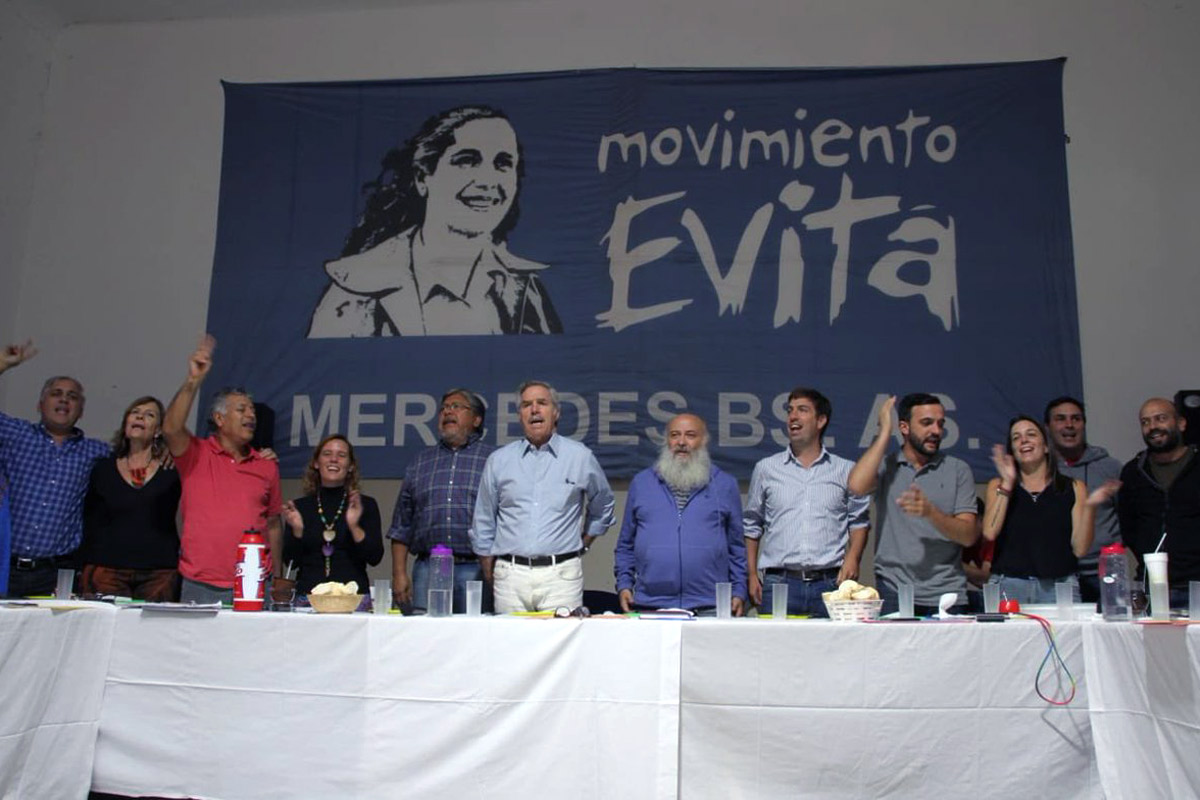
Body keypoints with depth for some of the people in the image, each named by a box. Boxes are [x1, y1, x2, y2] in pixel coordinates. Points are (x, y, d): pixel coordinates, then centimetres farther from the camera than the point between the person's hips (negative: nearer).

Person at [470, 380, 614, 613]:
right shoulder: (498, 460, 10)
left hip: (561, 575, -1)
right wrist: (489, 575, 13)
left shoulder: (581, 457, 7)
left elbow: (602, 508, 22)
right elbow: (483, 525, 15)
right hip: (510, 574, 1)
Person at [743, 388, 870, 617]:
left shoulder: (846, 471, 11)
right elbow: (752, 526, 15)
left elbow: (859, 521, 14)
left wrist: (852, 558, -3)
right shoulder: (766, 469, 12)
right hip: (779, 582, 0)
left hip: (830, 583, 0)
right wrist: (752, 574, 8)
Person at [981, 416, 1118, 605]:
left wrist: (1089, 507, -9)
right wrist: (1007, 483, -5)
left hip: (1059, 585, 1)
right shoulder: (998, 485, 11)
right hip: (1009, 586, 0)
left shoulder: (1073, 488, 12)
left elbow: (1079, 549, 4)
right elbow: (989, 533, -7)